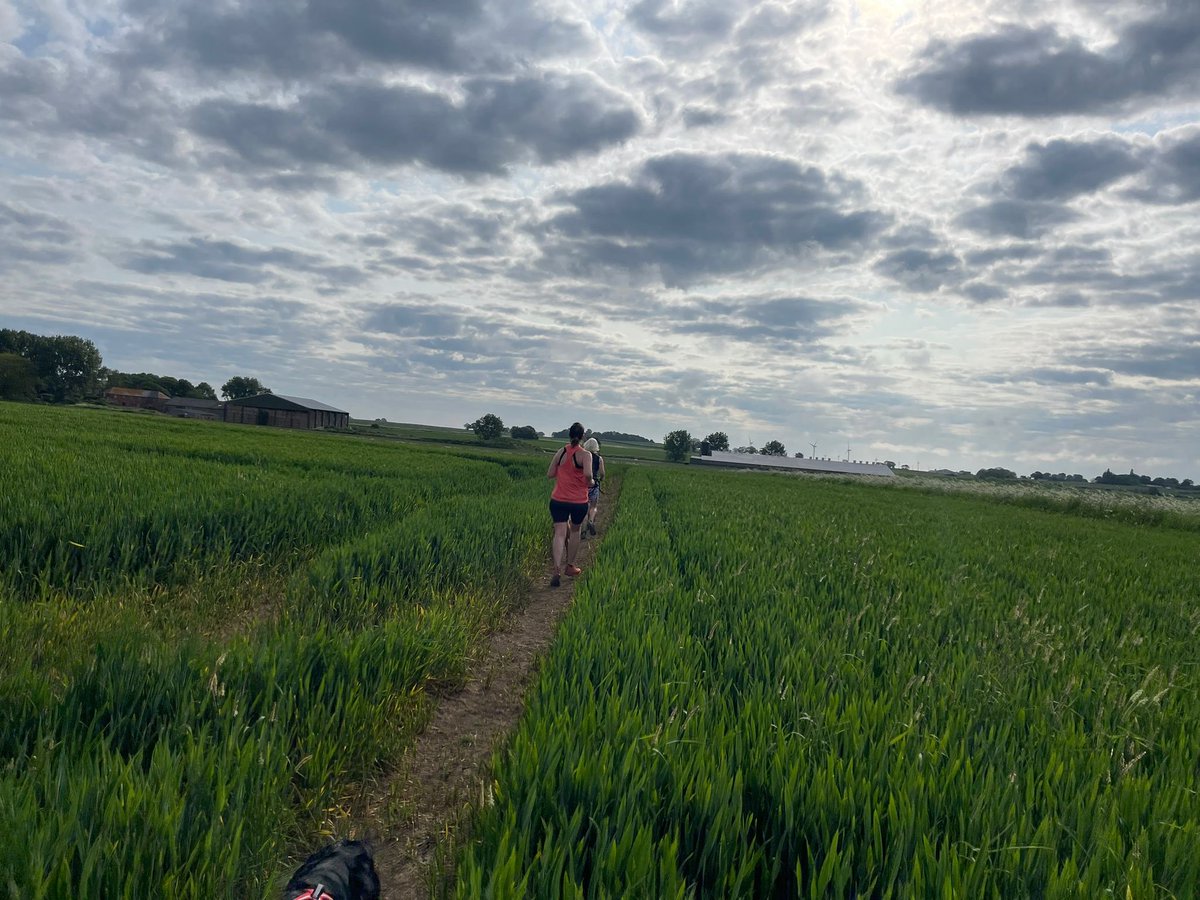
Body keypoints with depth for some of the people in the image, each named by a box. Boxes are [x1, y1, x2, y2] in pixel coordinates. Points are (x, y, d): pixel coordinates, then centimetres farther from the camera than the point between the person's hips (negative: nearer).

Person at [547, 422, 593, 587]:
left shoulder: (560, 452, 1)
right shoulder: (585, 455, -10)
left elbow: (549, 474, 3)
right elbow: (588, 474, -25)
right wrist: (590, 483, -4)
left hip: (558, 500, 2)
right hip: (579, 502, -2)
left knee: (560, 533, -3)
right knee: (575, 531, 20)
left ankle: (557, 569, -20)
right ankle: (570, 566, 30)